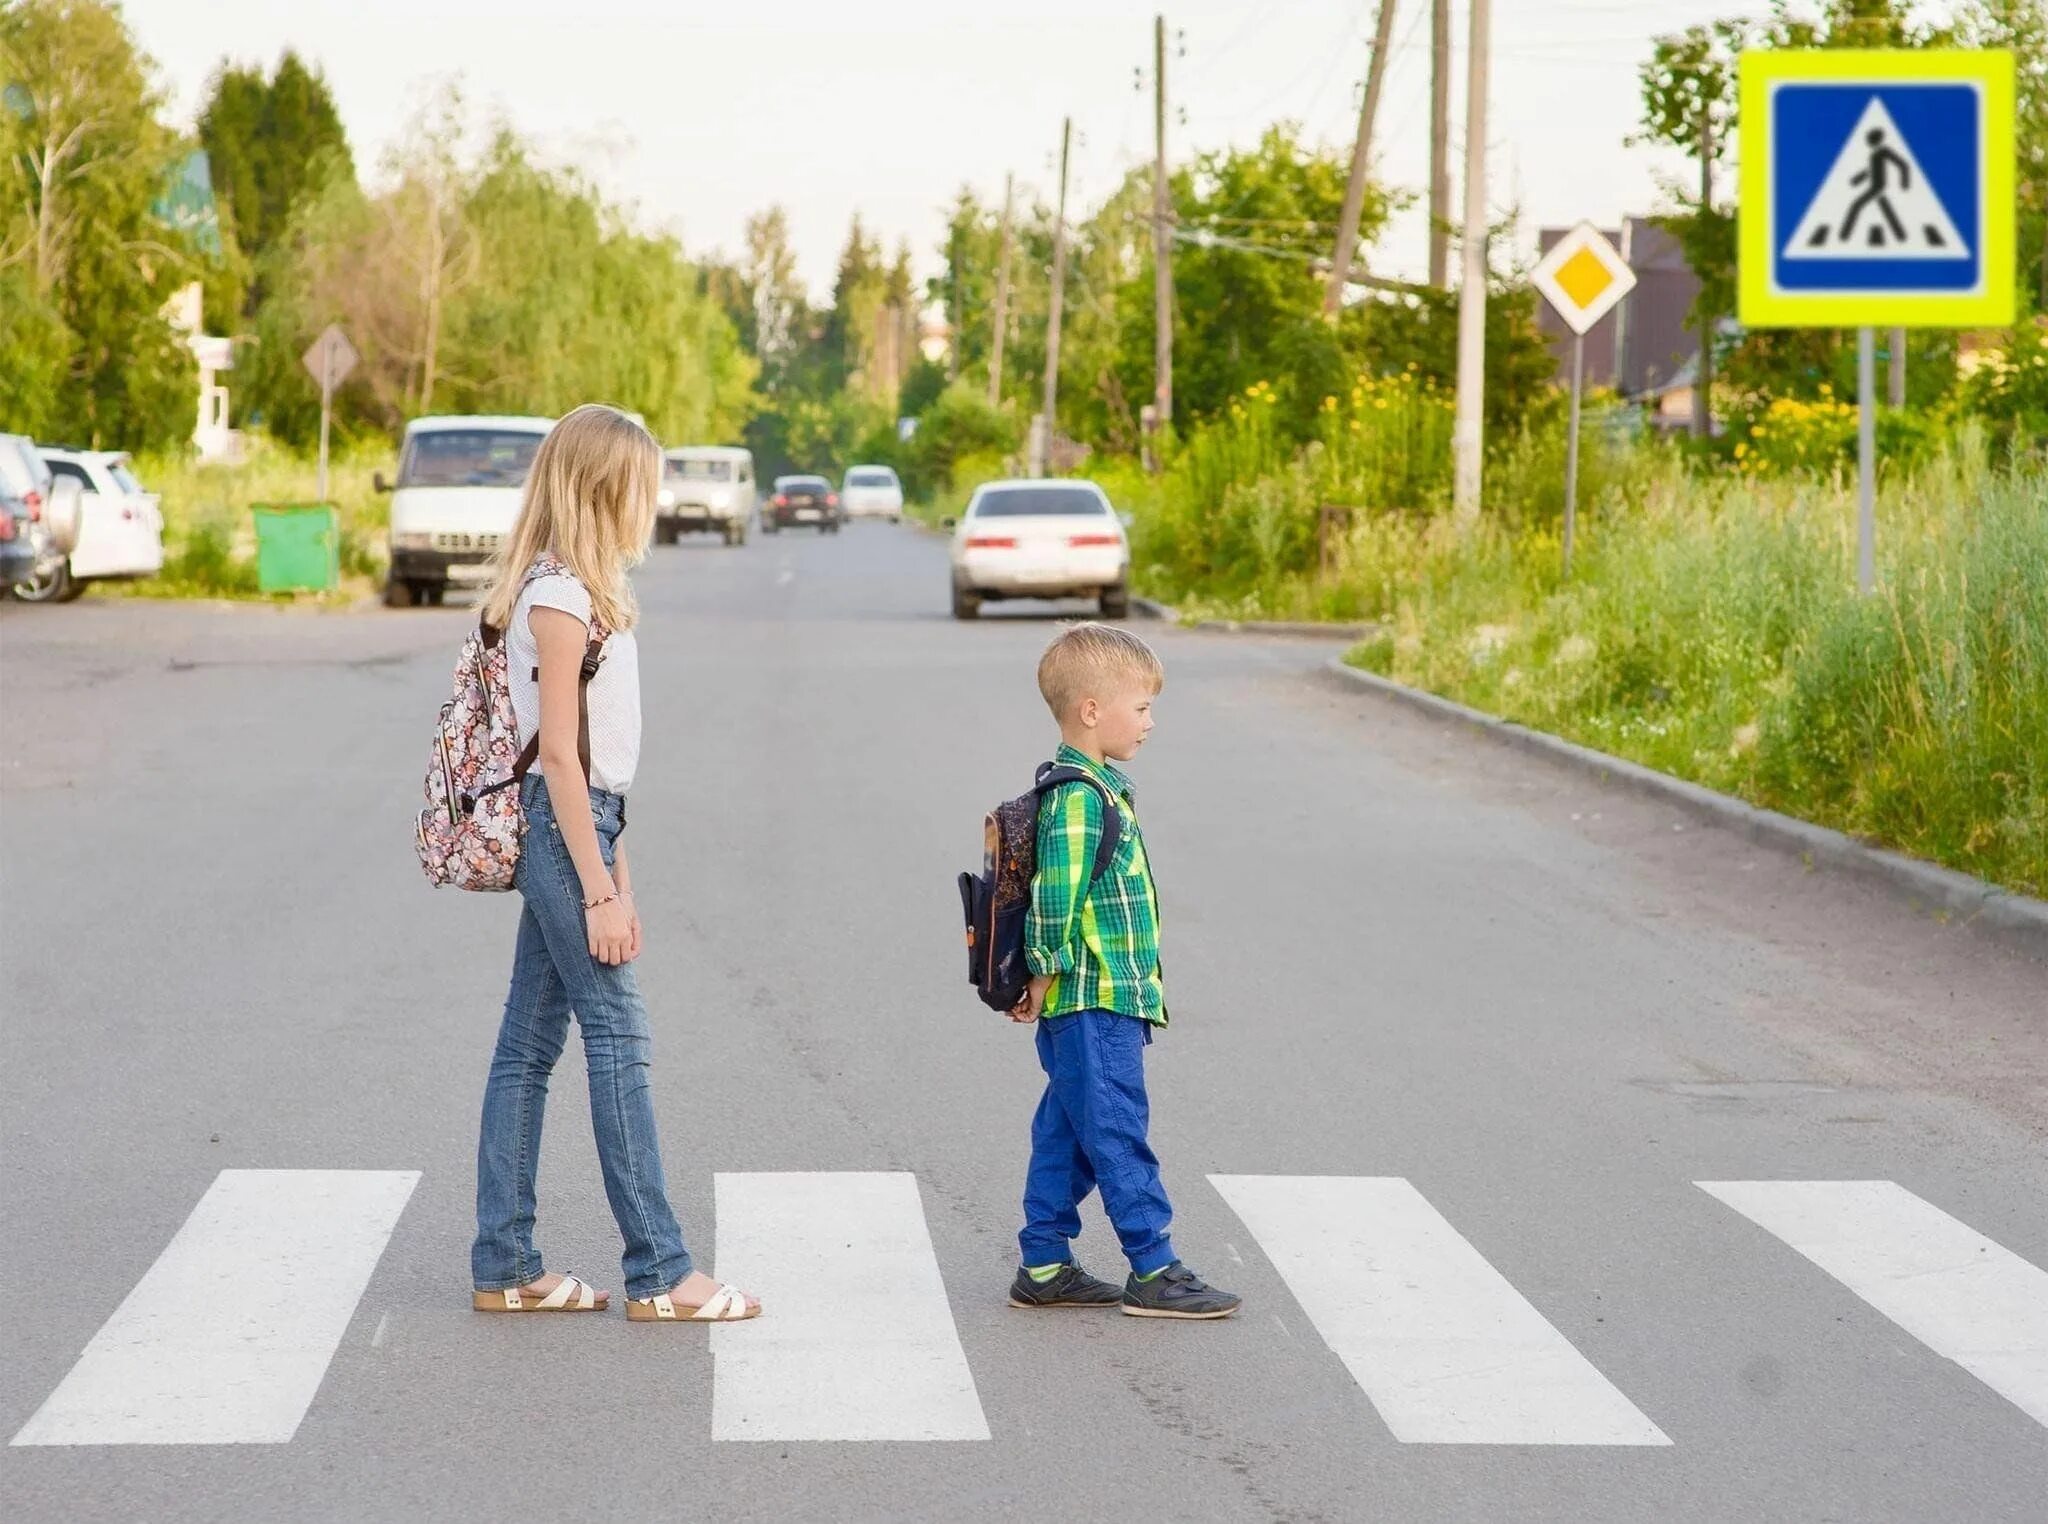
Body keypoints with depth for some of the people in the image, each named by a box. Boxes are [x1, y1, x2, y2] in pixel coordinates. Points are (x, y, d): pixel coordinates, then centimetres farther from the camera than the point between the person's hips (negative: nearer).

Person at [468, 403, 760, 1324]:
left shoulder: (581, 592, 16)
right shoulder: (559, 596, -14)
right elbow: (560, 755, -17)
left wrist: (615, 875, 16)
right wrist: (600, 891, -18)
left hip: (576, 824, 10)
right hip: (559, 829, -10)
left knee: (529, 1043, 9)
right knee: (618, 1037, -6)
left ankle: (504, 1268, 13)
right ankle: (659, 1275, -2)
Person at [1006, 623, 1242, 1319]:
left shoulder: (1093, 790, 15)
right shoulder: (1080, 799, -18)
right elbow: (1055, 900, -22)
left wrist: (1049, 990, 21)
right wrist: (1044, 984, -14)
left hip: (1094, 1006, 10)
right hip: (1096, 1003, -10)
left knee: (1066, 1137, 13)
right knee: (1119, 1137, -4)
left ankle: (1043, 1268, 18)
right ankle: (1153, 1273, 1)